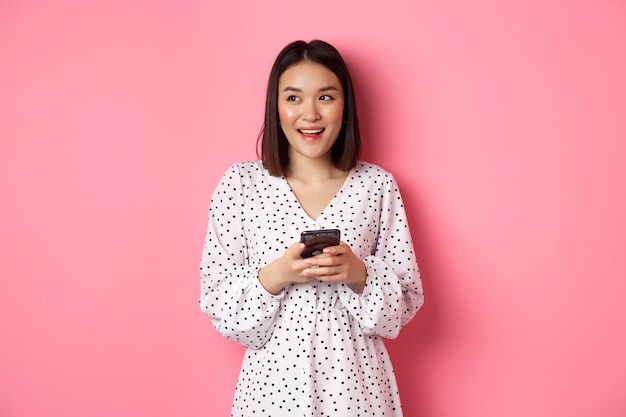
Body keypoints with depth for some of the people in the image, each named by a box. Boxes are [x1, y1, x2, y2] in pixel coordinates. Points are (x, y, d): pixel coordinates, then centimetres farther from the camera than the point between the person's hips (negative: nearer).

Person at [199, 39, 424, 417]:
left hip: (354, 378, 1)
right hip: (273, 379, 0)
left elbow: (407, 299, 0)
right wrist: (274, 276, -20)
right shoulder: (240, 183, -5)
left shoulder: (378, 185, -3)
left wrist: (360, 274, -18)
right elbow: (215, 300, -4)